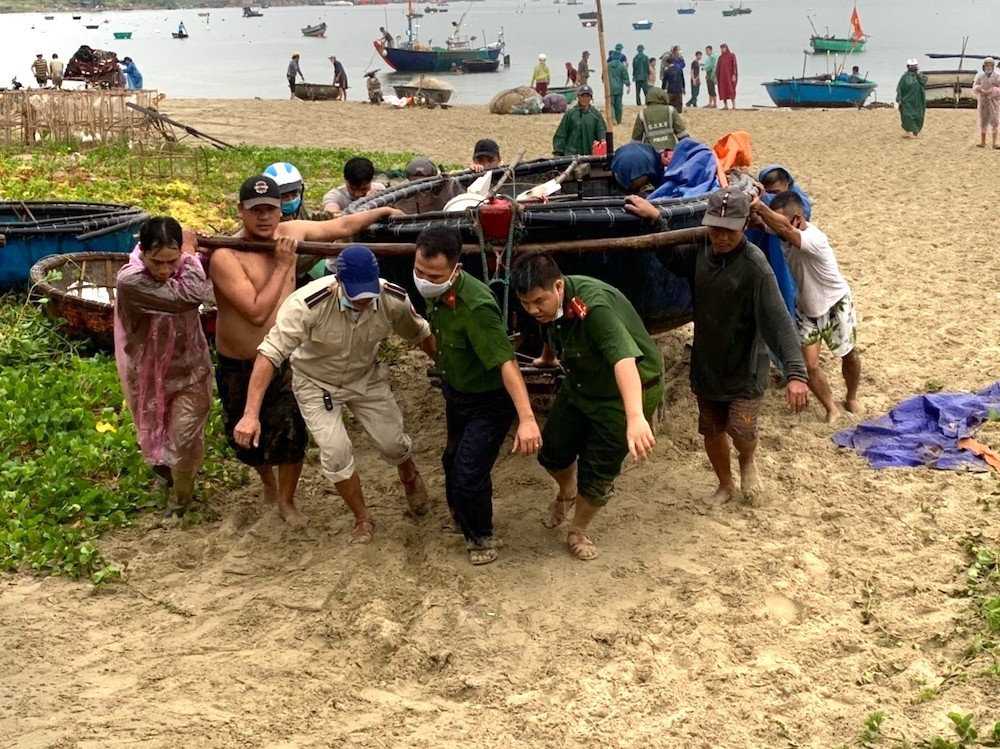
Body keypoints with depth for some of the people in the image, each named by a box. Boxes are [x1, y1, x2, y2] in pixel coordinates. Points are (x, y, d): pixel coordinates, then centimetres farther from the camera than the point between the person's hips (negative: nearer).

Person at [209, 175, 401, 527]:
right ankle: (268, 481, 51)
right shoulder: (225, 257, -25)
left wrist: (384, 211, 16)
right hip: (238, 367, -3)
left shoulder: (290, 232, -7)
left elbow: (341, 226, 8)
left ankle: (286, 501, 27)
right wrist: (283, 265, -25)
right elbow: (257, 313, -30)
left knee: (290, 434, 0)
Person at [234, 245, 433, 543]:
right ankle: (363, 518, 15)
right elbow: (269, 354, -37)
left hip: (366, 377, 3)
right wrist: (251, 414, -41)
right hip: (316, 382, -2)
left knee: (393, 444, 6)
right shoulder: (307, 304, -38)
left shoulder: (394, 300, -26)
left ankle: (410, 477, 45)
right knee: (336, 452, -12)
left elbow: (420, 335, -5)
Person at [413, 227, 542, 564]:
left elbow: (507, 362, -42)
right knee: (452, 460, 24)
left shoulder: (476, 306, -38)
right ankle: (460, 514, 52)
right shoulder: (435, 291, -13)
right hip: (455, 391, 8)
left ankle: (481, 536, 21)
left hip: (489, 401, -8)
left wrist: (527, 419, -50)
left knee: (469, 473, -8)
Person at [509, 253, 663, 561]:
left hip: (627, 391, -7)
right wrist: (547, 359, 36)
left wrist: (635, 418, -67)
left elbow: (623, 358, -53)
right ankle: (567, 493, 45)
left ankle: (578, 532, 26)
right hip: (581, 384, 7)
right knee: (552, 451, 11)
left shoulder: (593, 306, -38)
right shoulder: (548, 304, -13)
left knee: (597, 474, -2)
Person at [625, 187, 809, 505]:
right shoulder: (700, 251, -6)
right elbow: (671, 258, 17)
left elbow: (778, 321, -30)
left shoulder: (754, 266, -25)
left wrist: (796, 372, -39)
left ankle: (748, 462, 24)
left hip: (745, 370, -5)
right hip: (706, 365, 6)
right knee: (712, 431, 16)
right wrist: (655, 219, 5)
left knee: (741, 431, -13)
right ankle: (725, 485, 42)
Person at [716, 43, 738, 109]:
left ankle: (734, 106, -11)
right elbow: (717, 67, 13)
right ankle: (725, 106, 5)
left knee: (731, 90, -12)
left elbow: (734, 65, -9)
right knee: (723, 90, 0)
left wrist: (734, 75, -18)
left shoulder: (732, 55, -3)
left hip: (729, 74, -5)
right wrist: (716, 76, 7)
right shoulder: (720, 57, 13)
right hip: (722, 75, 5)